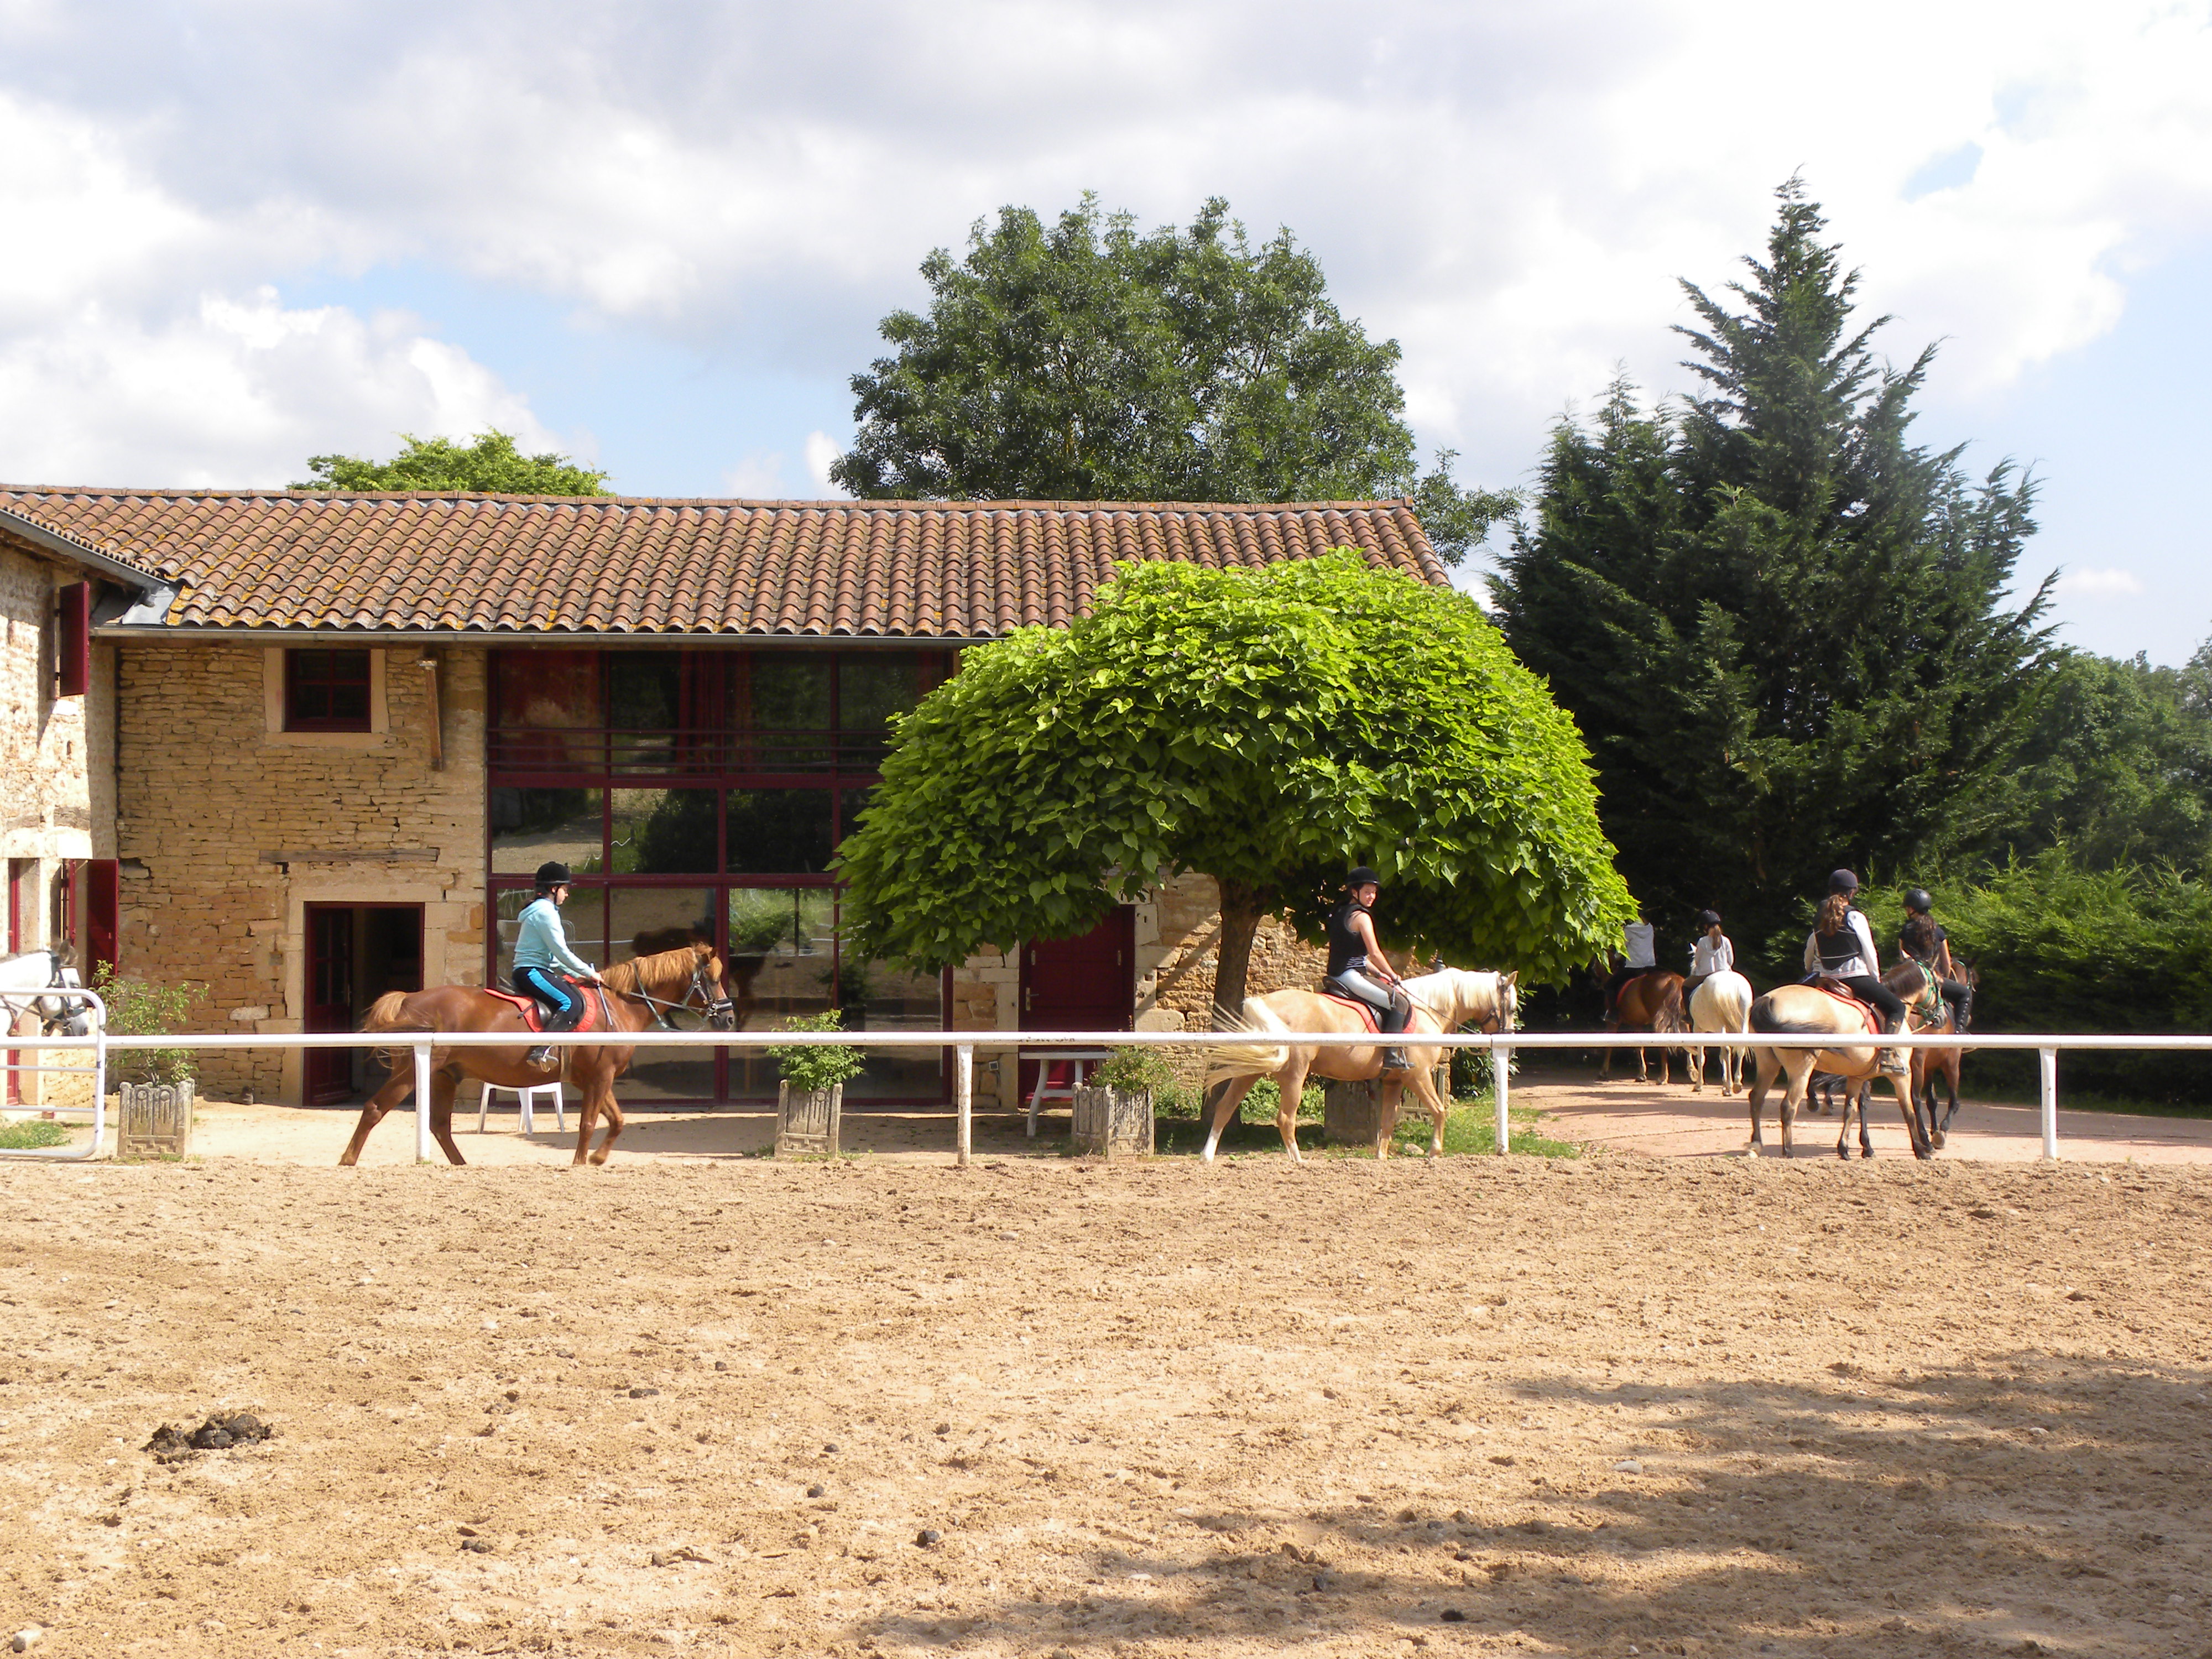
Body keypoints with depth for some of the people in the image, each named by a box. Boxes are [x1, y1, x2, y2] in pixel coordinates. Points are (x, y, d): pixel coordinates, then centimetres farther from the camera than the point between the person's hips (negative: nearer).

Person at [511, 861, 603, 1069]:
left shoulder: (542, 910, 22)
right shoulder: (545, 912, -11)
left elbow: (554, 957, 23)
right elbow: (561, 952, -15)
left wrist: (579, 975, 16)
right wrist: (589, 973, -7)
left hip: (533, 971, 11)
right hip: (531, 972, -11)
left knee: (577, 996, 9)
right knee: (572, 1003, -26)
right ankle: (541, 1050, -39)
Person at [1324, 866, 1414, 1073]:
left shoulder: (1339, 914, 18)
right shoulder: (1361, 916, -11)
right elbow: (1375, 954, -12)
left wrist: (1380, 974, 19)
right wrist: (1393, 976, 3)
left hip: (1337, 976, 10)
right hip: (1352, 976, -10)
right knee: (1401, 1003, -10)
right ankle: (1392, 1056, -19)